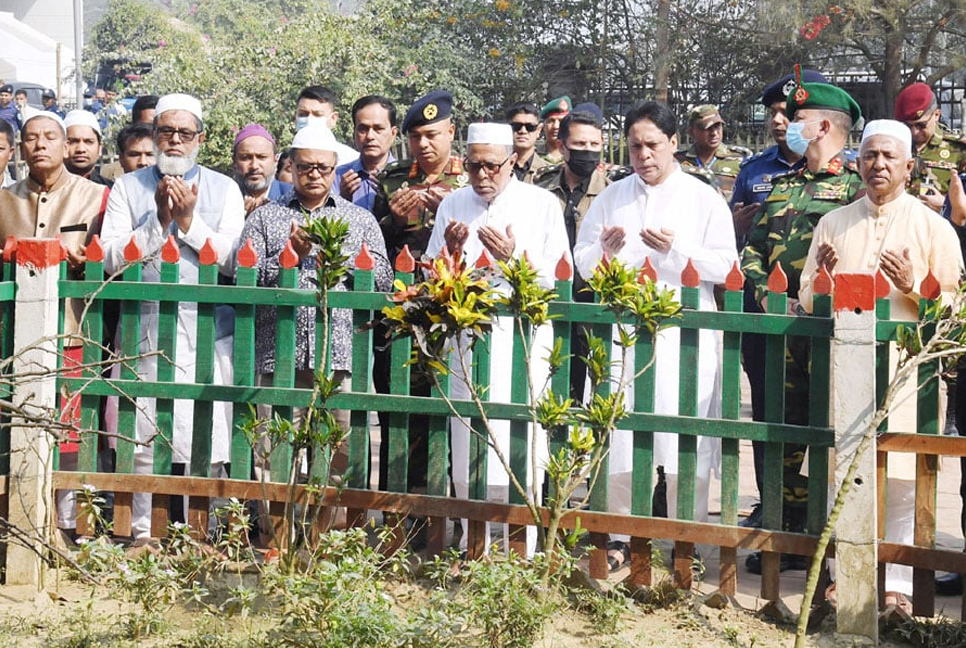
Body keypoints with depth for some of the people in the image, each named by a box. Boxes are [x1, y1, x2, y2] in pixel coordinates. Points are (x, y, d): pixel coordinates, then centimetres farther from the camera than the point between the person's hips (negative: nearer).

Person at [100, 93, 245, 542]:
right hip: (144, 332, 0)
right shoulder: (127, 188, 11)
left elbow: (232, 259, -1)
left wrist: (189, 220, -7)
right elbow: (111, 256, 0)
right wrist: (159, 220, -7)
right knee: (142, 443, -2)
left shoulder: (223, 189, 11)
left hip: (207, 334, 0)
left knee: (205, 446, -4)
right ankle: (143, 536, 7)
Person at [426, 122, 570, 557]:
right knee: (467, 454, 3)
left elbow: (559, 277, 1)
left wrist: (515, 259, -14)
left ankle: (520, 553, 0)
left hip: (523, 342, -3)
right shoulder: (452, 205, 13)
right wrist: (450, 251, -7)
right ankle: (472, 550, 12)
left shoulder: (542, 204, 5)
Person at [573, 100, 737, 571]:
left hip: (684, 334, -2)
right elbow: (584, 263, 11)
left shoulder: (704, 199, 6)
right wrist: (605, 250, -11)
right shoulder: (611, 198, 14)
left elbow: (725, 267, -2)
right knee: (618, 437, 0)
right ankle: (619, 536, 12)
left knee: (686, 442, -3)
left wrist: (676, 250, -15)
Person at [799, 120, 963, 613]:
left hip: (905, 368, -2)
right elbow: (807, 301, 15)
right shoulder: (833, 224, 13)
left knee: (902, 483, -4)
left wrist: (913, 287, -15)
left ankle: (898, 584, 4)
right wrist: (823, 277, -7)